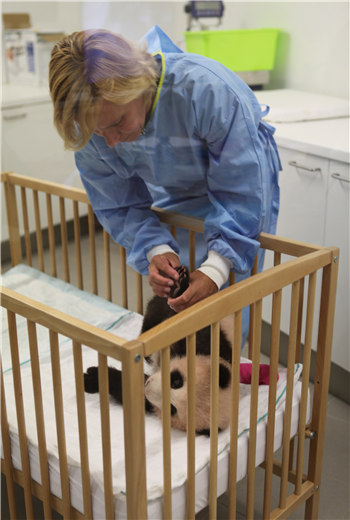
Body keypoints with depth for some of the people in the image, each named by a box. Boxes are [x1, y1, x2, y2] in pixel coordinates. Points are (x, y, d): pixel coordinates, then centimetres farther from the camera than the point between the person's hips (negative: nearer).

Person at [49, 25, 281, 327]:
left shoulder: (206, 89, -39)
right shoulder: (93, 121, -24)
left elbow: (243, 192, -32)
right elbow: (118, 206, -12)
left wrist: (216, 269, -39)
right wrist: (155, 249, -31)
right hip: (171, 199, 4)